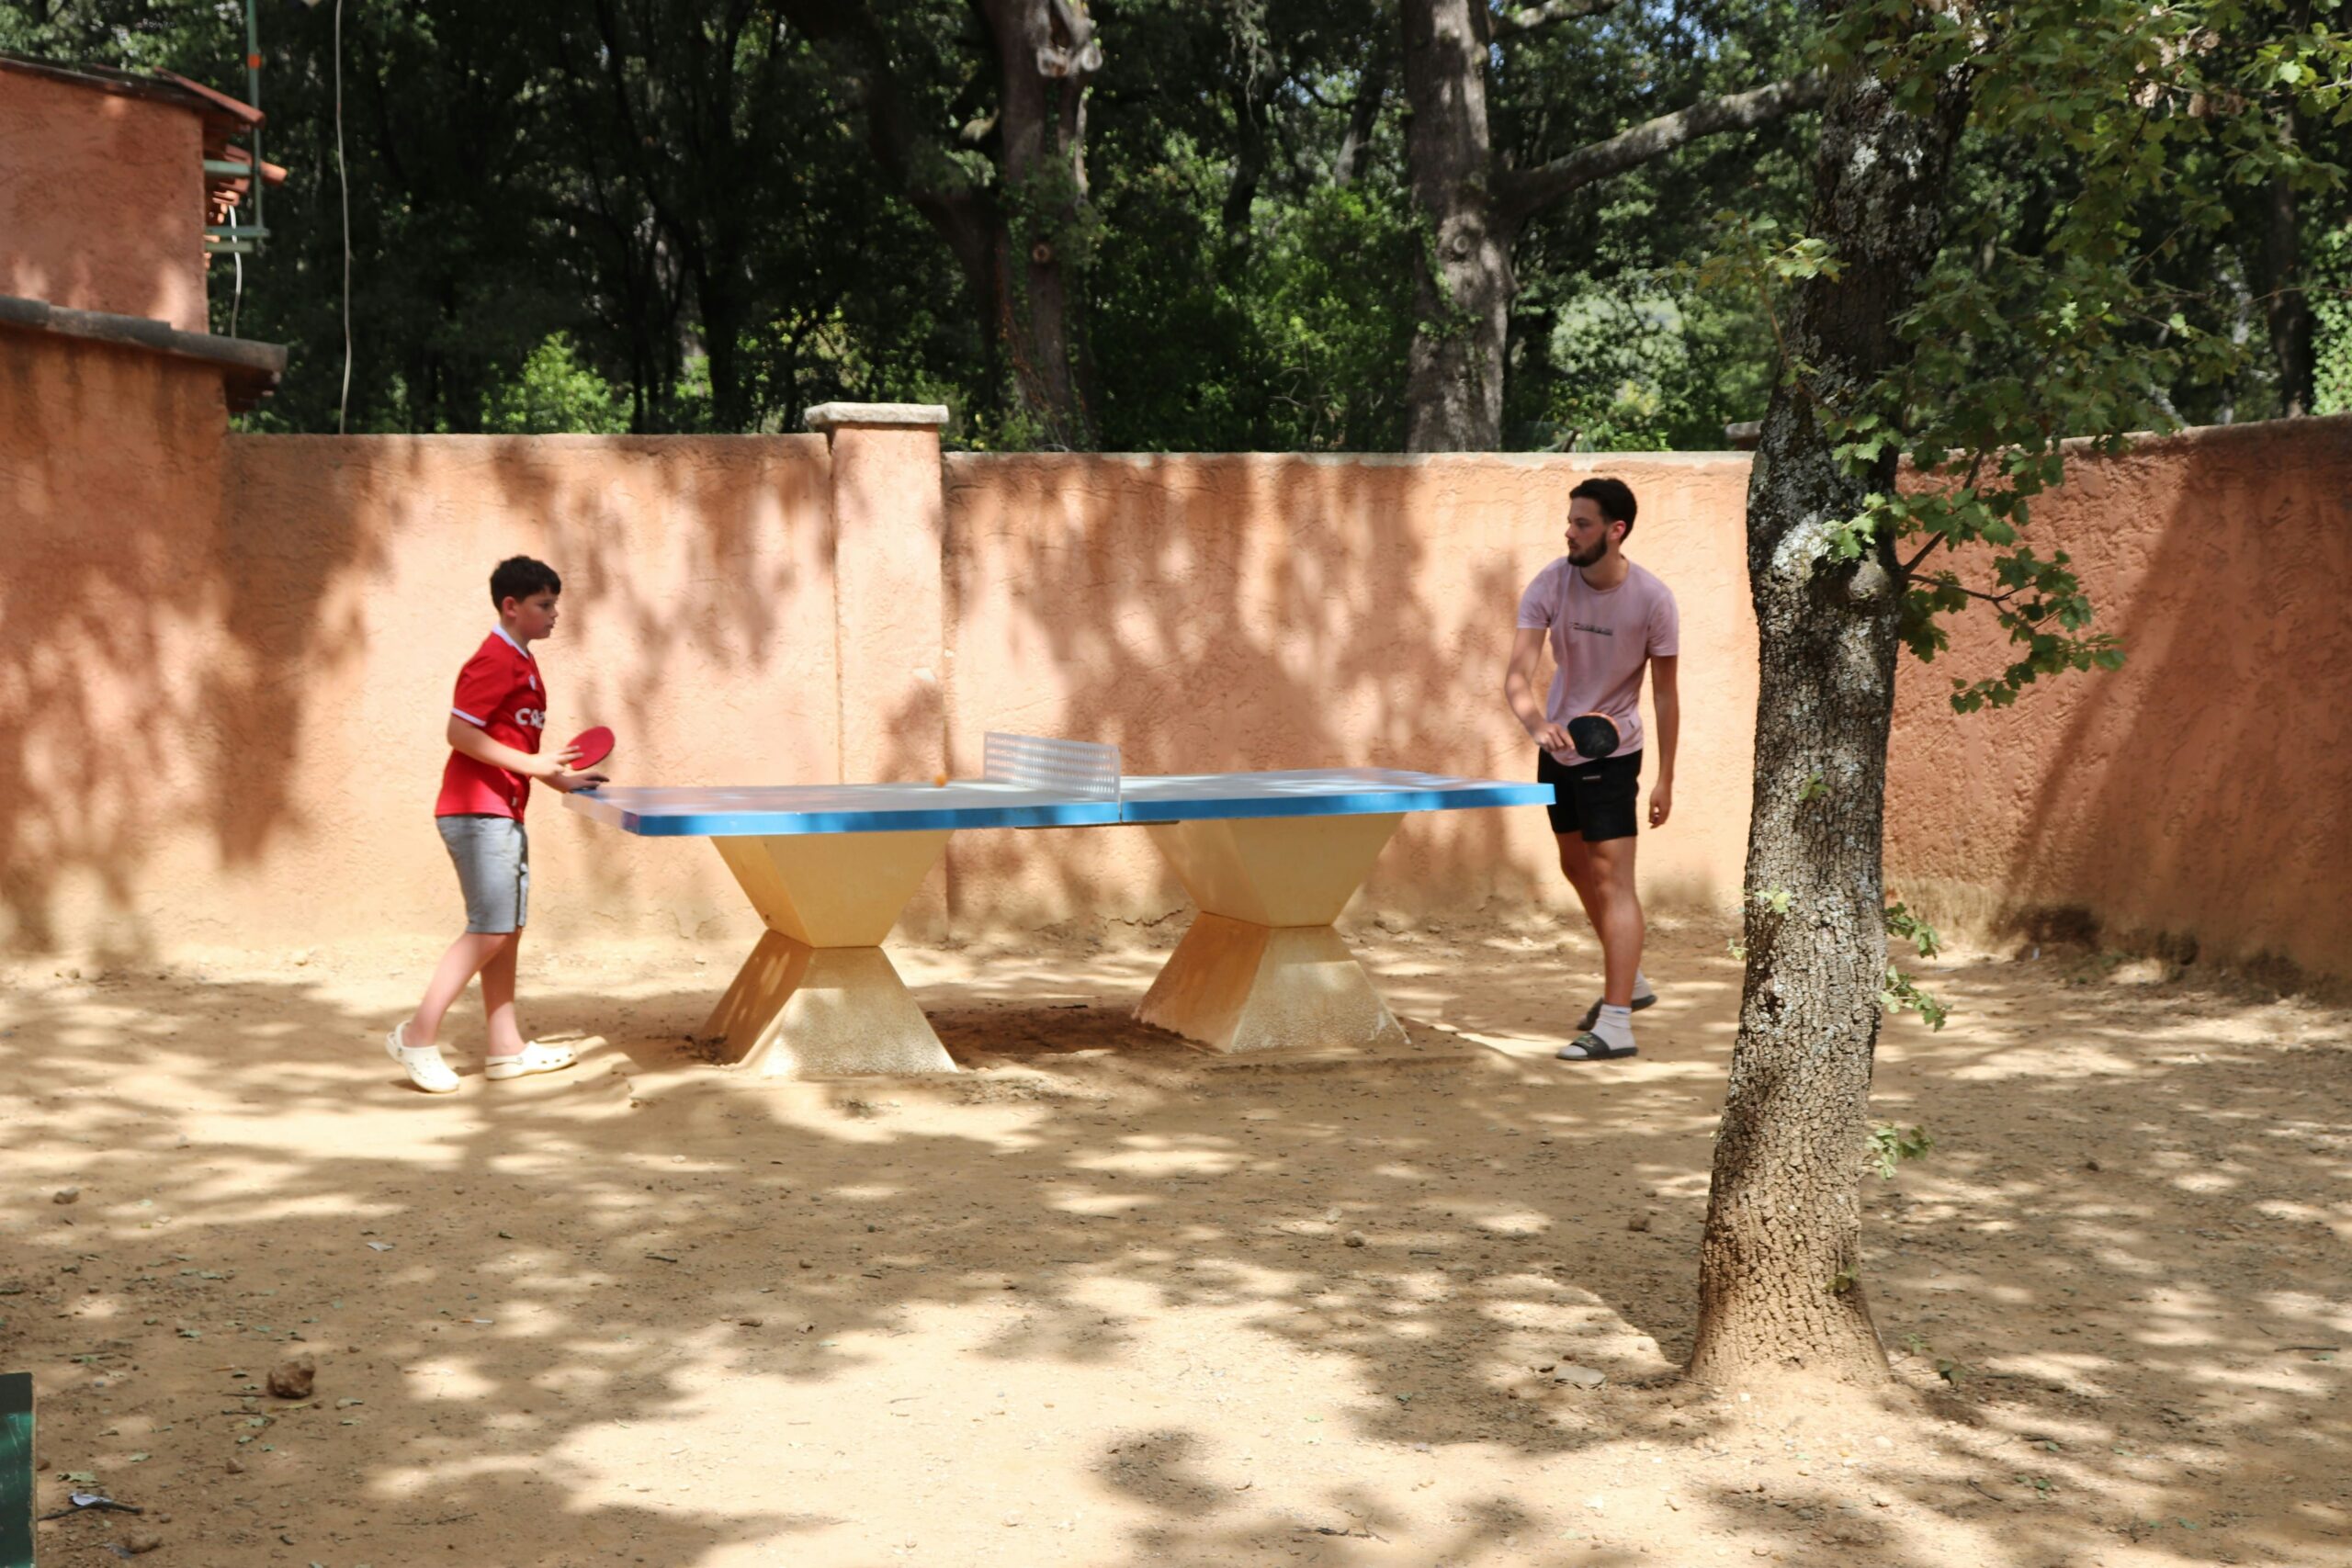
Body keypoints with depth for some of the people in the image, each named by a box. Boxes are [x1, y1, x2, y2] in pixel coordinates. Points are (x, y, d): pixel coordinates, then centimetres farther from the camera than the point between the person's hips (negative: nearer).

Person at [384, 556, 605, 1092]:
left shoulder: (521, 662, 17)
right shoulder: (494, 661, -13)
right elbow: (461, 732, -20)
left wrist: (559, 779, 17)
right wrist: (531, 764, -22)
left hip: (503, 814, 10)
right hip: (476, 812, -10)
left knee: (508, 930, 9)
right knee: (491, 929, -11)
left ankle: (506, 1048, 13)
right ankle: (418, 1035, -7)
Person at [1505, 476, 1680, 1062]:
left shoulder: (1652, 598, -18)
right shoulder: (1550, 585, -12)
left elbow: (1666, 695, -8)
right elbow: (1518, 675, -21)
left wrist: (1665, 779, -8)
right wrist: (1537, 724, -42)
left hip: (1612, 751, -5)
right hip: (1557, 749, 5)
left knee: (1611, 877, -12)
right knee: (1577, 868, 18)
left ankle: (1616, 1024, -14)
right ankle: (1630, 981, 38)